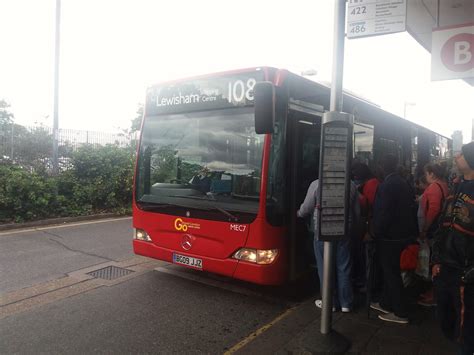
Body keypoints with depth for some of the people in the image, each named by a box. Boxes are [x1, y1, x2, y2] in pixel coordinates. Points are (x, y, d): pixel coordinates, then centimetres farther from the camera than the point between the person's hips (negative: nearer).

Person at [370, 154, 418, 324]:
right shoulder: (404, 183, 7)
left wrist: (376, 232, -11)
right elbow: (410, 207, 13)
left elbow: (384, 213, -23)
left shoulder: (387, 185, -20)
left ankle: (400, 313, 11)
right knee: (391, 270, 19)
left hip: (389, 236, -9)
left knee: (391, 273, 2)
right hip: (403, 233, 9)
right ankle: (386, 304, 32)